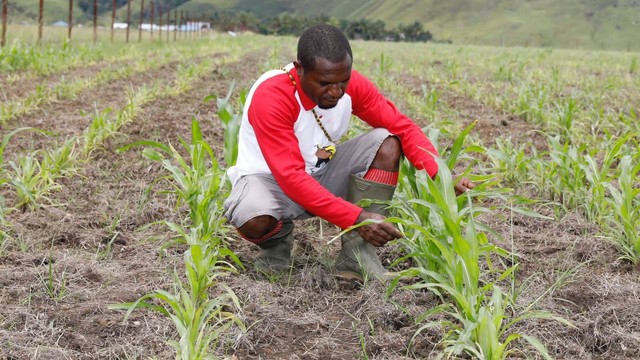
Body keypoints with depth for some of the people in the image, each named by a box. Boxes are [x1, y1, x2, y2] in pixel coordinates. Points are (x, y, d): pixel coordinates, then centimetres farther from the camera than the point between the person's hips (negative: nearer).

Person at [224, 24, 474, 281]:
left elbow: (403, 127, -13)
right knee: (254, 219, -40)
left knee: (387, 141, -18)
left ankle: (357, 252, -17)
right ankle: (277, 240, 0)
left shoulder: (351, 84, -15)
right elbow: (291, 177, -36)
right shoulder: (271, 97, -31)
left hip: (321, 175, 5)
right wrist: (356, 218, -43)